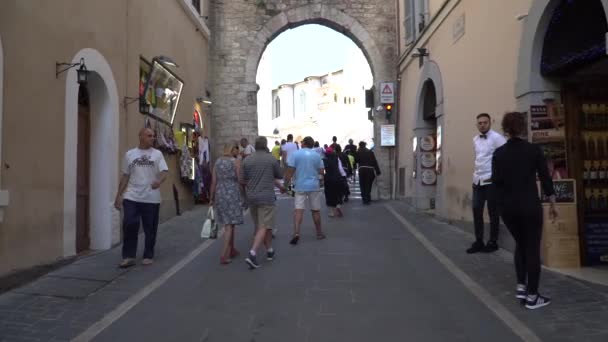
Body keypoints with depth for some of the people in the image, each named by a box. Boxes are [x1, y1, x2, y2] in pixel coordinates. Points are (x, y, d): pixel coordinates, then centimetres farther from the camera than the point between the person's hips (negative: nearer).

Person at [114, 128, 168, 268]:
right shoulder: (129, 154, 9)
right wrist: (118, 195, 10)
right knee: (129, 225, -5)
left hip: (151, 198, -1)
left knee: (150, 228, 6)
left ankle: (148, 256, 20)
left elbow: (164, 171, -8)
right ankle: (129, 256, 7)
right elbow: (125, 176, 13)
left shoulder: (157, 154, 3)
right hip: (131, 197, 1)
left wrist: (159, 181, -31)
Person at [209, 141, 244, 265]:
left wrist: (212, 198, 11)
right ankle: (224, 255, -10)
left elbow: (213, 181, 6)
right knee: (229, 225, -3)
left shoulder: (217, 161, 7)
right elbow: (240, 181, -10)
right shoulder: (236, 161, -8)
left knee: (229, 223, 18)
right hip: (232, 194, -6)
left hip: (220, 194, 6)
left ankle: (232, 250, 27)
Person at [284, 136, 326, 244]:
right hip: (314, 186, 2)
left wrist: (286, 184, -1)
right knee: (316, 210, 12)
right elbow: (321, 171, 4)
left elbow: (290, 171, -9)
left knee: (298, 210, -4)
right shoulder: (317, 155, 3)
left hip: (300, 186, -2)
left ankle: (296, 233, -18)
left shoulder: (295, 154, -4)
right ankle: (319, 233, 23)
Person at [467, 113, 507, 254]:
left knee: (493, 212, 4)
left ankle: (493, 242, 15)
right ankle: (478, 241, 17)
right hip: (477, 179, 7)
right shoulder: (475, 139, 12)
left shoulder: (496, 138, -10)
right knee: (476, 210, 7)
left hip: (491, 180, -6)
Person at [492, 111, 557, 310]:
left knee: (520, 244, 22)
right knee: (533, 248, 6)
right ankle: (532, 297, 10)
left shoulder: (499, 153, 0)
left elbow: (496, 182, 0)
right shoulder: (534, 150, -6)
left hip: (507, 206, 3)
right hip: (530, 205, -3)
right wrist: (552, 204, 5)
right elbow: (545, 179, -4)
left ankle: (521, 287, 18)